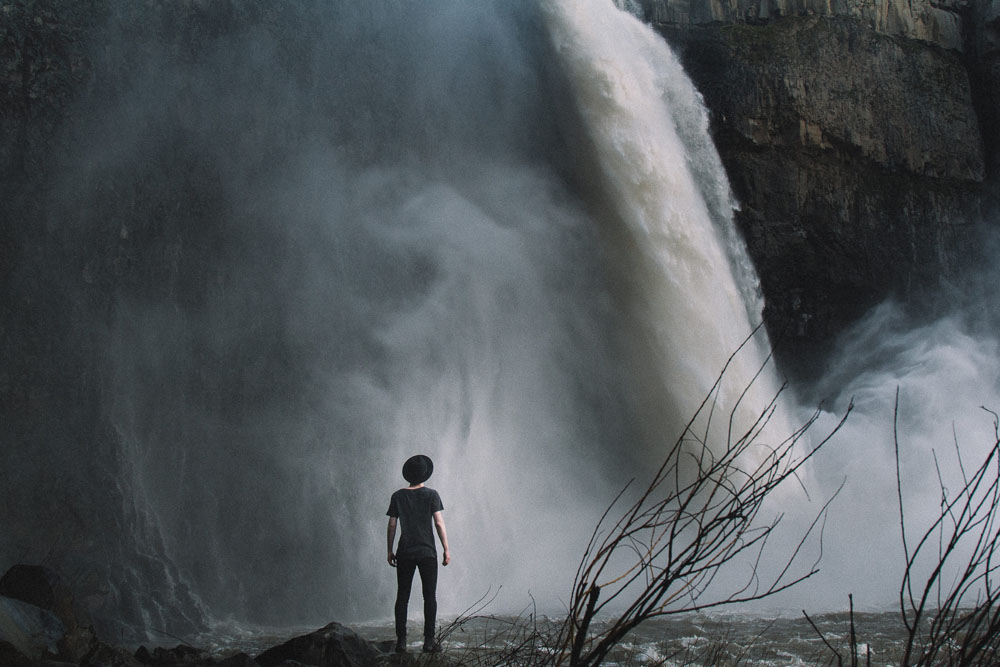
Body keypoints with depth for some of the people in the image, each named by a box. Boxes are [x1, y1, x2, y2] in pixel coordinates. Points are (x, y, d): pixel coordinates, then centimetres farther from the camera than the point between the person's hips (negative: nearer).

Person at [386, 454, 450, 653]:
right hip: (427, 552, -2)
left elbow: (391, 526, 3)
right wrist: (446, 550, -3)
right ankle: (429, 640, 2)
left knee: (402, 596, 7)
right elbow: (439, 523, -8)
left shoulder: (398, 496, 2)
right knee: (429, 597, 5)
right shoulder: (431, 495, -4)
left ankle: (401, 640, 6)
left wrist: (389, 551, 12)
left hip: (404, 554, 2)